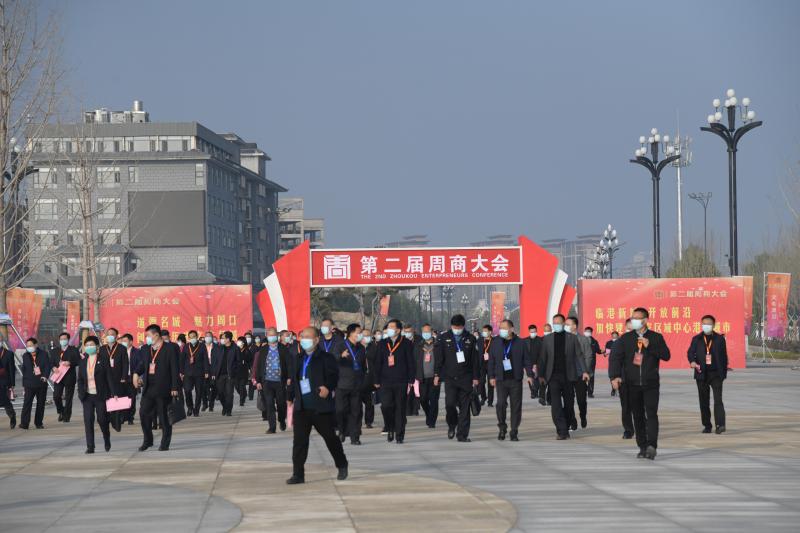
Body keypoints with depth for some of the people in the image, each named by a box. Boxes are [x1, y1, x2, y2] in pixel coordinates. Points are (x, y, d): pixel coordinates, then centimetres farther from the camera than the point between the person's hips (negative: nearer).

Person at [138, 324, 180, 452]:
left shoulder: (170, 348, -5)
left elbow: (174, 368, -8)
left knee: (164, 416, 1)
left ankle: (165, 443, 9)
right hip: (149, 387, 6)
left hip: (163, 388, -6)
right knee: (144, 413, 2)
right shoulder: (148, 349, 14)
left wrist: (174, 388, -12)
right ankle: (147, 440, 16)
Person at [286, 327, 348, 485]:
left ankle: (342, 466, 29)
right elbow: (293, 381, 20)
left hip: (321, 407, -5)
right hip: (301, 407, 5)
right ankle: (298, 474, 1)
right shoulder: (299, 360, 14)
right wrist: (290, 399, 18)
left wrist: (328, 388, -30)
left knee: (330, 438, 8)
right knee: (299, 441, -2)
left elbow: (334, 376, -13)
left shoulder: (326, 358, -5)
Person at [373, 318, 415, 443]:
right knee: (386, 405, -11)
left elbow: (411, 363, 2)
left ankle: (399, 434, 9)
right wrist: (377, 381, 7)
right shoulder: (383, 344, 10)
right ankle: (390, 428, 12)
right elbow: (378, 363, 12)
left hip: (401, 381, -2)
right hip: (385, 381, 2)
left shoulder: (406, 344, 1)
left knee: (400, 408, 1)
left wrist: (411, 380, -4)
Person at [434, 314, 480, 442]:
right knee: (450, 403, -13)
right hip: (450, 378, -1)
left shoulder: (470, 339, 5)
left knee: (465, 407, 0)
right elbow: (438, 357, 5)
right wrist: (436, 374, -1)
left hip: (466, 378, 1)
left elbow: (475, 360, 8)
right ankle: (452, 425, 15)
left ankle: (462, 434, 5)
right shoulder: (445, 338, 4)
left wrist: (476, 377, 4)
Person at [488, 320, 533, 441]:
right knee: (501, 403, -12)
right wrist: (491, 376, 4)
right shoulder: (496, 343, 7)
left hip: (516, 379, 0)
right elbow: (491, 361, 10)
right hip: (501, 379, 0)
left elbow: (527, 360, 5)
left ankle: (514, 432, 8)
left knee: (516, 406, 1)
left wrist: (529, 374, -4)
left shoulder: (520, 343, 4)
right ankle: (502, 428, 8)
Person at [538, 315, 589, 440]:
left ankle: (565, 429, 20)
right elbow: (542, 358, 10)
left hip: (568, 376, 0)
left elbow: (579, 355, 3)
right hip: (553, 376, 0)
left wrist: (584, 371, -7)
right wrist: (541, 375, 6)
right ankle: (561, 431, -13)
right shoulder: (547, 339, 8)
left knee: (568, 404, 6)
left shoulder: (572, 338, 5)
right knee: (555, 404, -11)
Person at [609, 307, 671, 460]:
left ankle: (651, 446, -21)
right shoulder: (625, 338, 6)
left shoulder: (656, 337, 4)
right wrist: (615, 376, -18)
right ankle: (642, 447, 13)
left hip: (651, 384, -2)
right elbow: (615, 357, -3)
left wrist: (650, 346, -16)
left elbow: (666, 355, -5)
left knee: (651, 414, -14)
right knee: (638, 416, 6)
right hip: (633, 384, 2)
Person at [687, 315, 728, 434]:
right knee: (704, 401, 7)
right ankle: (707, 426, 15)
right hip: (702, 374, 2)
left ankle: (720, 425, -19)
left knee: (718, 399, -13)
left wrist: (724, 373, 4)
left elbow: (724, 356, 8)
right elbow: (690, 352, -3)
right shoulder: (696, 339, 7)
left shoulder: (720, 339, 5)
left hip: (716, 374, -2)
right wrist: (692, 361, -25)